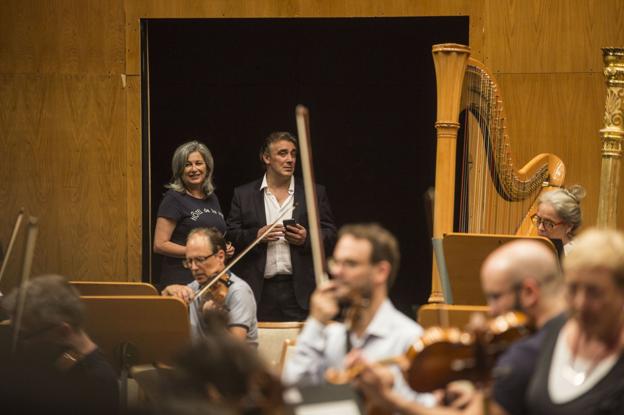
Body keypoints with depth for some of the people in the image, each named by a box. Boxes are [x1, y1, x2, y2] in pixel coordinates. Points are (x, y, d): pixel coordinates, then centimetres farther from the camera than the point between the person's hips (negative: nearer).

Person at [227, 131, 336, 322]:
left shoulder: (315, 193, 10)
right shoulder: (244, 195, 10)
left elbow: (330, 235, 9)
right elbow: (231, 236, 5)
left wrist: (307, 238, -10)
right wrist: (256, 235, -12)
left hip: (300, 290, 0)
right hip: (259, 291, 0)